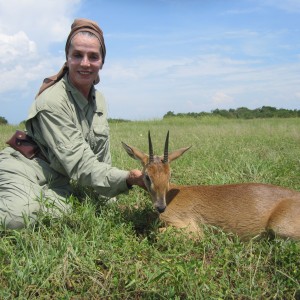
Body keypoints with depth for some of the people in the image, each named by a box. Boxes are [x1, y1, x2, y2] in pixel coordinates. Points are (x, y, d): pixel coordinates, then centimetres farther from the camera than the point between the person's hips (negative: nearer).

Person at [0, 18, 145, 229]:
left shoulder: (99, 100, 1)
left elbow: (102, 157, 7)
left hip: (58, 180, 6)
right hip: (25, 168, -6)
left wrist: (107, 199, 3)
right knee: (19, 217, -33)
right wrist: (128, 179, -36)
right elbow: (80, 164, -26)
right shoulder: (52, 101, -22)